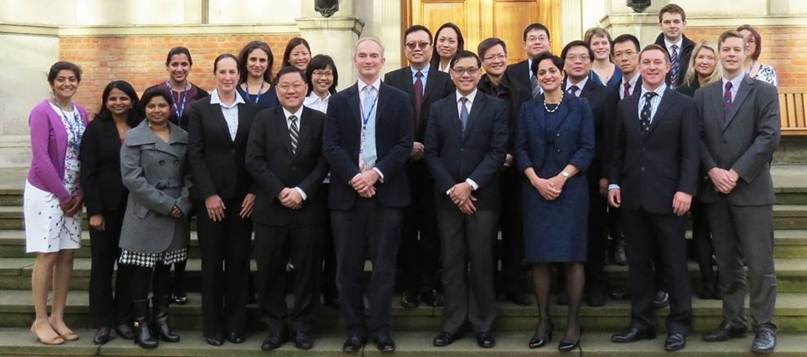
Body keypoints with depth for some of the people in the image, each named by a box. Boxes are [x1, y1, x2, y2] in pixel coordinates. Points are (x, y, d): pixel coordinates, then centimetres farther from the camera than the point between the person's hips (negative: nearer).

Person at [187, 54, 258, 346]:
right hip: (211, 197, -2)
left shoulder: (252, 110, 7)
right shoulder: (199, 108, 1)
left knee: (239, 261, 6)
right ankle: (212, 325, 14)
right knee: (212, 262, 4)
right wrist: (209, 195, -10)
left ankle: (235, 324, 15)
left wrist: (254, 193, -3)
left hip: (243, 198, 2)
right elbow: (195, 154, -4)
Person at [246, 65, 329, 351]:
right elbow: (253, 161, -3)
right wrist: (279, 191, -13)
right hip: (270, 208, 1)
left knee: (307, 271, 6)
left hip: (308, 208, 0)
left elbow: (324, 163, -2)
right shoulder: (263, 119, 5)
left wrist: (301, 191, -13)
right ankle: (275, 327, 19)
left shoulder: (319, 120, 5)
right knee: (270, 271, 6)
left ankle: (302, 327, 19)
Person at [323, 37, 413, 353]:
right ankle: (354, 329, 14)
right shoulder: (339, 101, 10)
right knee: (348, 265, 4)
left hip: (387, 191, -1)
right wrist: (354, 177, -14)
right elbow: (330, 146, 1)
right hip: (347, 192, 1)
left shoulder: (399, 99, 8)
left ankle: (381, 329, 12)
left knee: (383, 264, 3)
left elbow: (405, 145, -1)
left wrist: (377, 173, -14)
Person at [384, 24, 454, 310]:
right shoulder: (392, 80, 6)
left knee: (432, 229, 7)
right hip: (402, 165, 0)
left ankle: (430, 286, 16)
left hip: (433, 166, 0)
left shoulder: (445, 81, 4)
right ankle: (409, 286, 15)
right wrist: (407, 145, -10)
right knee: (406, 229, 6)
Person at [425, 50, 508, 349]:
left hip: (483, 196, -2)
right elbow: (431, 153, 3)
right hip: (447, 196, 2)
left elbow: (498, 152, -6)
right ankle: (453, 323, 15)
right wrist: (452, 189, -8)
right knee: (451, 262, 6)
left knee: (482, 262, 2)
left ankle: (483, 325, 13)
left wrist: (469, 184, -14)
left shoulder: (496, 107, 2)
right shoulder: (438, 108, 10)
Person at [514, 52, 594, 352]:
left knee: (572, 255, -3)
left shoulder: (579, 107, 5)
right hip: (535, 189, 2)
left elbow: (587, 148, -2)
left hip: (571, 189, -2)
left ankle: (573, 322, 6)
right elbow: (521, 149, 4)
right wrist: (537, 180, -11)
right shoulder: (527, 109, 10)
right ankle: (544, 320, 11)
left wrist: (561, 178, -13)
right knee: (539, 256, 2)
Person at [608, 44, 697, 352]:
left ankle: (678, 325, 16)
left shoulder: (683, 104, 1)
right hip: (632, 196, 4)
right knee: (638, 263, 9)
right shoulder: (625, 105, 13)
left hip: (667, 196, -4)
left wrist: (686, 190, -14)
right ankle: (642, 323, 19)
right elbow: (617, 150, 13)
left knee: (674, 263, 4)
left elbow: (690, 152, -5)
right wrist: (614, 183, 2)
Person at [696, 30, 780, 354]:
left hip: (751, 189, -3)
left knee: (759, 263, -1)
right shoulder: (703, 95, 12)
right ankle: (733, 321, 19)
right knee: (727, 262, 10)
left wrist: (737, 173, -15)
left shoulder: (764, 91, 2)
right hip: (715, 189, 4)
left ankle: (764, 327, 8)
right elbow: (697, 138, 6)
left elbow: (768, 137, -8)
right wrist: (713, 170, -9)